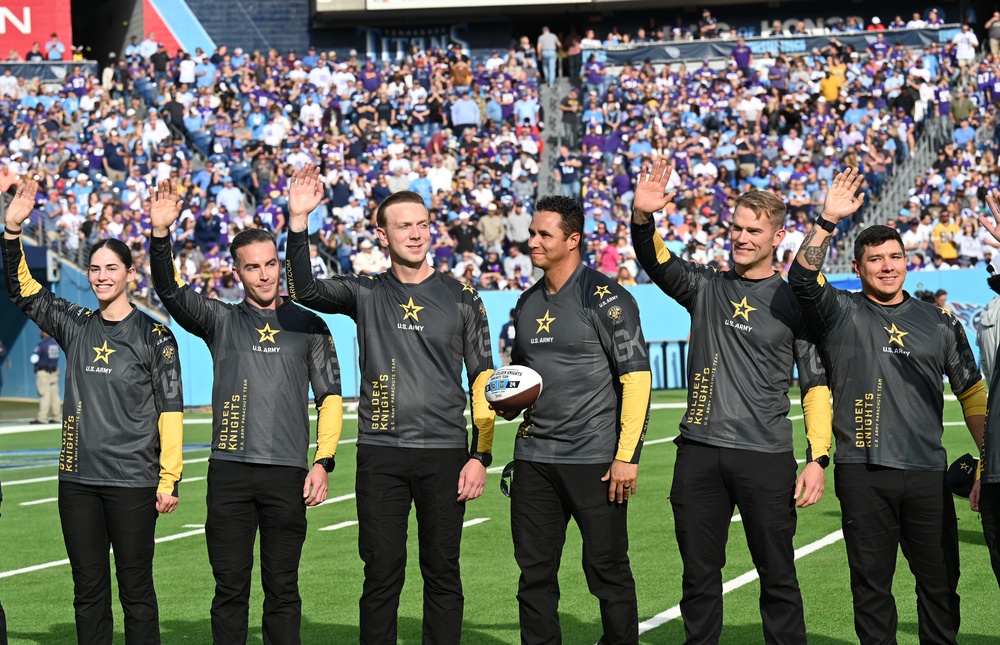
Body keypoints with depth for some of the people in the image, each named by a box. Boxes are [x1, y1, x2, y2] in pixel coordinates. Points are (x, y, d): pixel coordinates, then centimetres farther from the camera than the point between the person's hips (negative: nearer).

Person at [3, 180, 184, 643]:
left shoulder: (154, 335, -2)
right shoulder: (75, 326, 10)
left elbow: (171, 411, -4)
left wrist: (169, 479, -9)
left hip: (133, 483, -4)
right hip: (78, 480, 4)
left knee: (135, 589, 1)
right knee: (88, 590, 9)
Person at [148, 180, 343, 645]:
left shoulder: (309, 326, 11)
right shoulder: (221, 320, 11)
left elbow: (330, 397, 9)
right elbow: (171, 292, -4)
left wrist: (323, 462, -2)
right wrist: (161, 233, -20)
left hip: (287, 471, 0)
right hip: (229, 471, 0)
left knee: (282, 588, 4)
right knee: (230, 586, 3)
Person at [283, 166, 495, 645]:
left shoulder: (460, 298, 5)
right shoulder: (365, 294, 7)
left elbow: (482, 380, 5)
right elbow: (305, 291, -8)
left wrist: (481, 455, -2)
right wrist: (298, 220, -18)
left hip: (444, 453, 0)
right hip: (380, 454, 0)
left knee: (442, 573, 5)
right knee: (382, 573, 3)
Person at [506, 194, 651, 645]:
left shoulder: (605, 298, -9)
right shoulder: (528, 303, 13)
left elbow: (636, 376, -12)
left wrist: (627, 455, -16)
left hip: (594, 457, -7)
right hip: (534, 456, 7)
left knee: (607, 569, 0)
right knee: (534, 570, 9)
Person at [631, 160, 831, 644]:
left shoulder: (793, 302, 4)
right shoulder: (705, 287, 10)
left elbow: (816, 384, 3)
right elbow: (655, 259, -7)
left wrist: (818, 458, -5)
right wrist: (642, 217, -28)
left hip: (766, 457, -2)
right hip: (699, 453, 2)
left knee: (778, 577, 2)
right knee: (699, 577, 8)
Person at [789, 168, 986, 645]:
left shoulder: (939, 323, 12)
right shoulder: (841, 312, 6)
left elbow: (972, 394, 14)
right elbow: (803, 279, -14)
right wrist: (827, 221, -24)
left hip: (927, 474, 2)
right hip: (862, 474, -2)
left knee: (939, 582, 5)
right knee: (871, 583, 5)